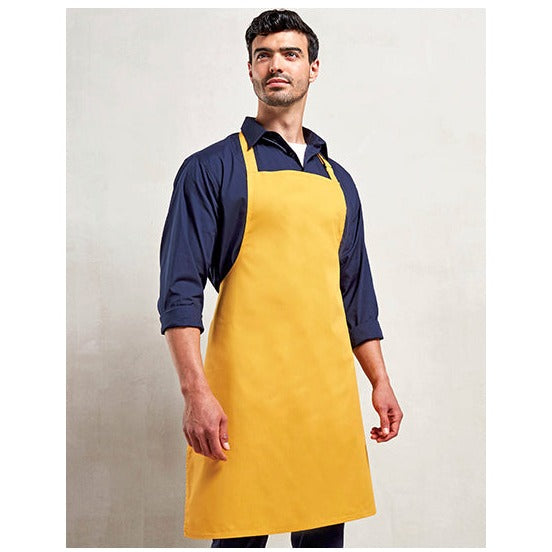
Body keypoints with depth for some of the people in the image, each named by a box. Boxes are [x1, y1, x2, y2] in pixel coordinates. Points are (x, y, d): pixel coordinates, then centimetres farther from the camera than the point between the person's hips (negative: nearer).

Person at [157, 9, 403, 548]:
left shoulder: (338, 180, 17)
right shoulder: (212, 168, 2)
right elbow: (180, 291, -5)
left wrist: (379, 381, 14)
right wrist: (196, 393, -14)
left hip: (330, 391, 5)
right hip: (245, 394, -4)